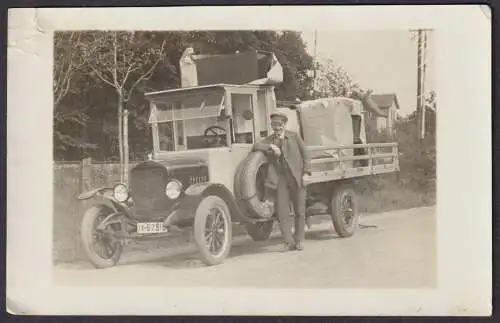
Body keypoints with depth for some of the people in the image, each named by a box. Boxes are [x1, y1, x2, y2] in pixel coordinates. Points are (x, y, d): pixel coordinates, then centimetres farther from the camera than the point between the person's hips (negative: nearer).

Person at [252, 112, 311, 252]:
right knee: (282, 210, -7)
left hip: (296, 176, -2)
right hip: (281, 177, 2)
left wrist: (306, 171, -6)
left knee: (299, 211, 2)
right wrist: (270, 146, -14)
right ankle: (289, 241, 0)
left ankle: (299, 241, 12)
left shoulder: (294, 136, 9)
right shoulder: (269, 139, 15)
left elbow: (305, 154, 5)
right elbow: (255, 147, 0)